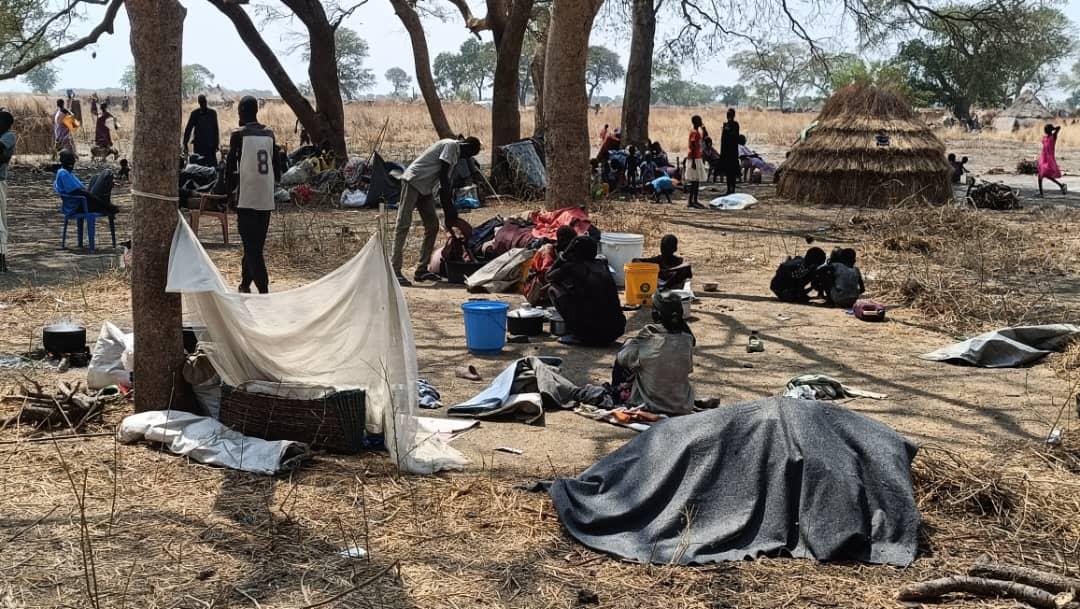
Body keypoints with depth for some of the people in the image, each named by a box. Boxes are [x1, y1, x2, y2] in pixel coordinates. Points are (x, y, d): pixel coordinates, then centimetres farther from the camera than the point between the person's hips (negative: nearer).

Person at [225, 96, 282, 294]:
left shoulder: (238, 135, -6)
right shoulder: (269, 134, 8)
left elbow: (231, 166, -3)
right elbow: (277, 167, 11)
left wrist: (229, 187, 14)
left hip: (247, 199, -5)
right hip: (267, 199, 5)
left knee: (252, 247, -5)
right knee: (256, 244, 17)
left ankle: (263, 290, -15)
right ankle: (245, 283, 29)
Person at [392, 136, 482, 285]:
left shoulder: (455, 155, 19)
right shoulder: (451, 145, -11)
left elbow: (447, 182, 21)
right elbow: (442, 175, -17)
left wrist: (449, 211, 17)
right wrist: (449, 207, -14)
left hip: (426, 189, 10)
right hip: (413, 181, -10)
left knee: (432, 226, 8)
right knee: (403, 225, -12)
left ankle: (421, 270, 12)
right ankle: (395, 270, -16)